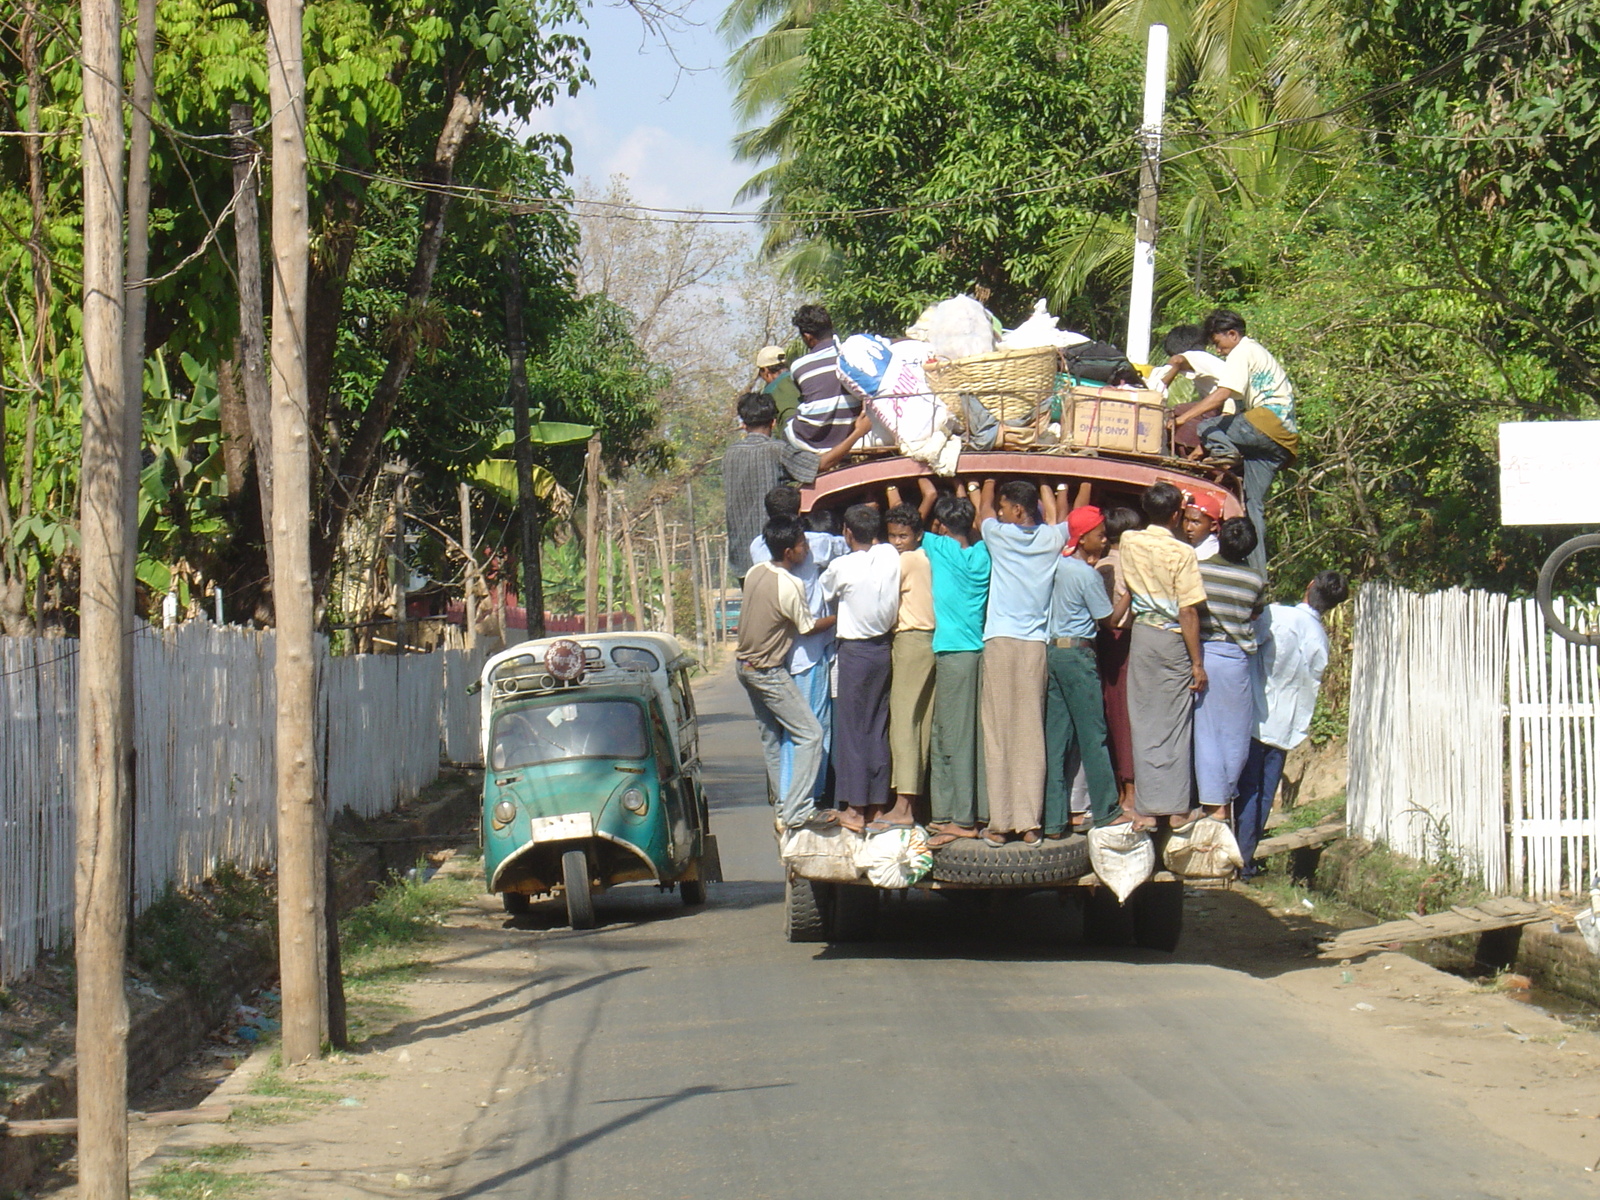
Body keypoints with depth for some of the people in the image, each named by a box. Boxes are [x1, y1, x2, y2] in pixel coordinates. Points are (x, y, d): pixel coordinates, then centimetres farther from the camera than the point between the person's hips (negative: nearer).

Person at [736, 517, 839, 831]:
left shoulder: (755, 573, -1)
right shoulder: (789, 586, -24)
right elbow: (808, 627, -10)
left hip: (745, 664, 9)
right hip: (769, 672, -9)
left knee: (771, 735, 18)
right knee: (810, 734, -6)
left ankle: (783, 803, 24)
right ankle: (797, 811, -11)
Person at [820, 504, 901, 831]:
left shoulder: (841, 567, -14)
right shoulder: (891, 556, -3)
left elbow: (825, 594, 6)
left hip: (855, 651, -5)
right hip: (885, 647, 5)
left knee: (852, 728, 1)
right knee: (879, 727, 12)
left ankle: (855, 809, 0)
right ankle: (877, 804, 15)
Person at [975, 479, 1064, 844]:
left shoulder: (1000, 536, -1)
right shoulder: (1051, 539, 5)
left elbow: (984, 509, 23)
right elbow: (1059, 519, 31)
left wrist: (989, 483, 41)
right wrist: (1040, 493, 45)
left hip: (1000, 642, -3)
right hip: (1035, 645, 3)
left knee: (999, 733, -2)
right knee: (1031, 734, 2)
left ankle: (1000, 823, -5)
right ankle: (1029, 822, -1)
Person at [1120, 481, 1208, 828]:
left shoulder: (1129, 543, 1)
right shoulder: (1182, 553, -13)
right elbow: (1188, 612, -14)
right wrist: (1197, 663, -8)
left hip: (1141, 636, 4)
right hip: (1173, 641, -4)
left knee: (1144, 724, 6)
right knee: (1175, 725, 4)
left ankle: (1146, 810, 5)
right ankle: (1176, 808, 7)